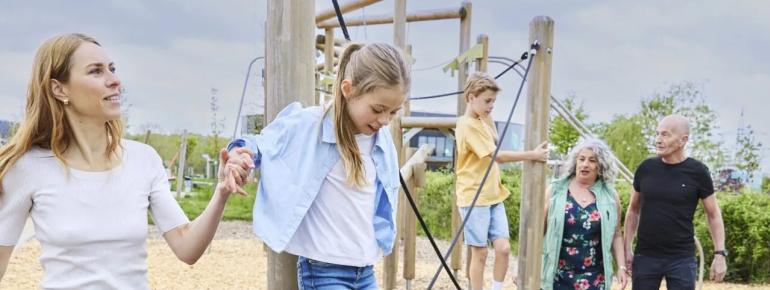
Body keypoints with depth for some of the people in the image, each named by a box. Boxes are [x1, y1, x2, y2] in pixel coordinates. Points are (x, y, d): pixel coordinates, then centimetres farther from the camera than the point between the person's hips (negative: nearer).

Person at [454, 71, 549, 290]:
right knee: (480, 252, -2)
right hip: (474, 199, -8)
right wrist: (532, 155, -18)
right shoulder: (468, 124, -15)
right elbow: (498, 155, -20)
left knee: (503, 248, -1)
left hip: (493, 196, 8)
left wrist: (486, 113, 17)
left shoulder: (481, 122, 12)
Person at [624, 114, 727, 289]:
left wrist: (720, 254, -6)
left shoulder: (697, 172, -6)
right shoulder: (645, 168, 0)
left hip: (682, 259, -2)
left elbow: (713, 215, 2)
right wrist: (627, 248, 6)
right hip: (645, 256, 2)